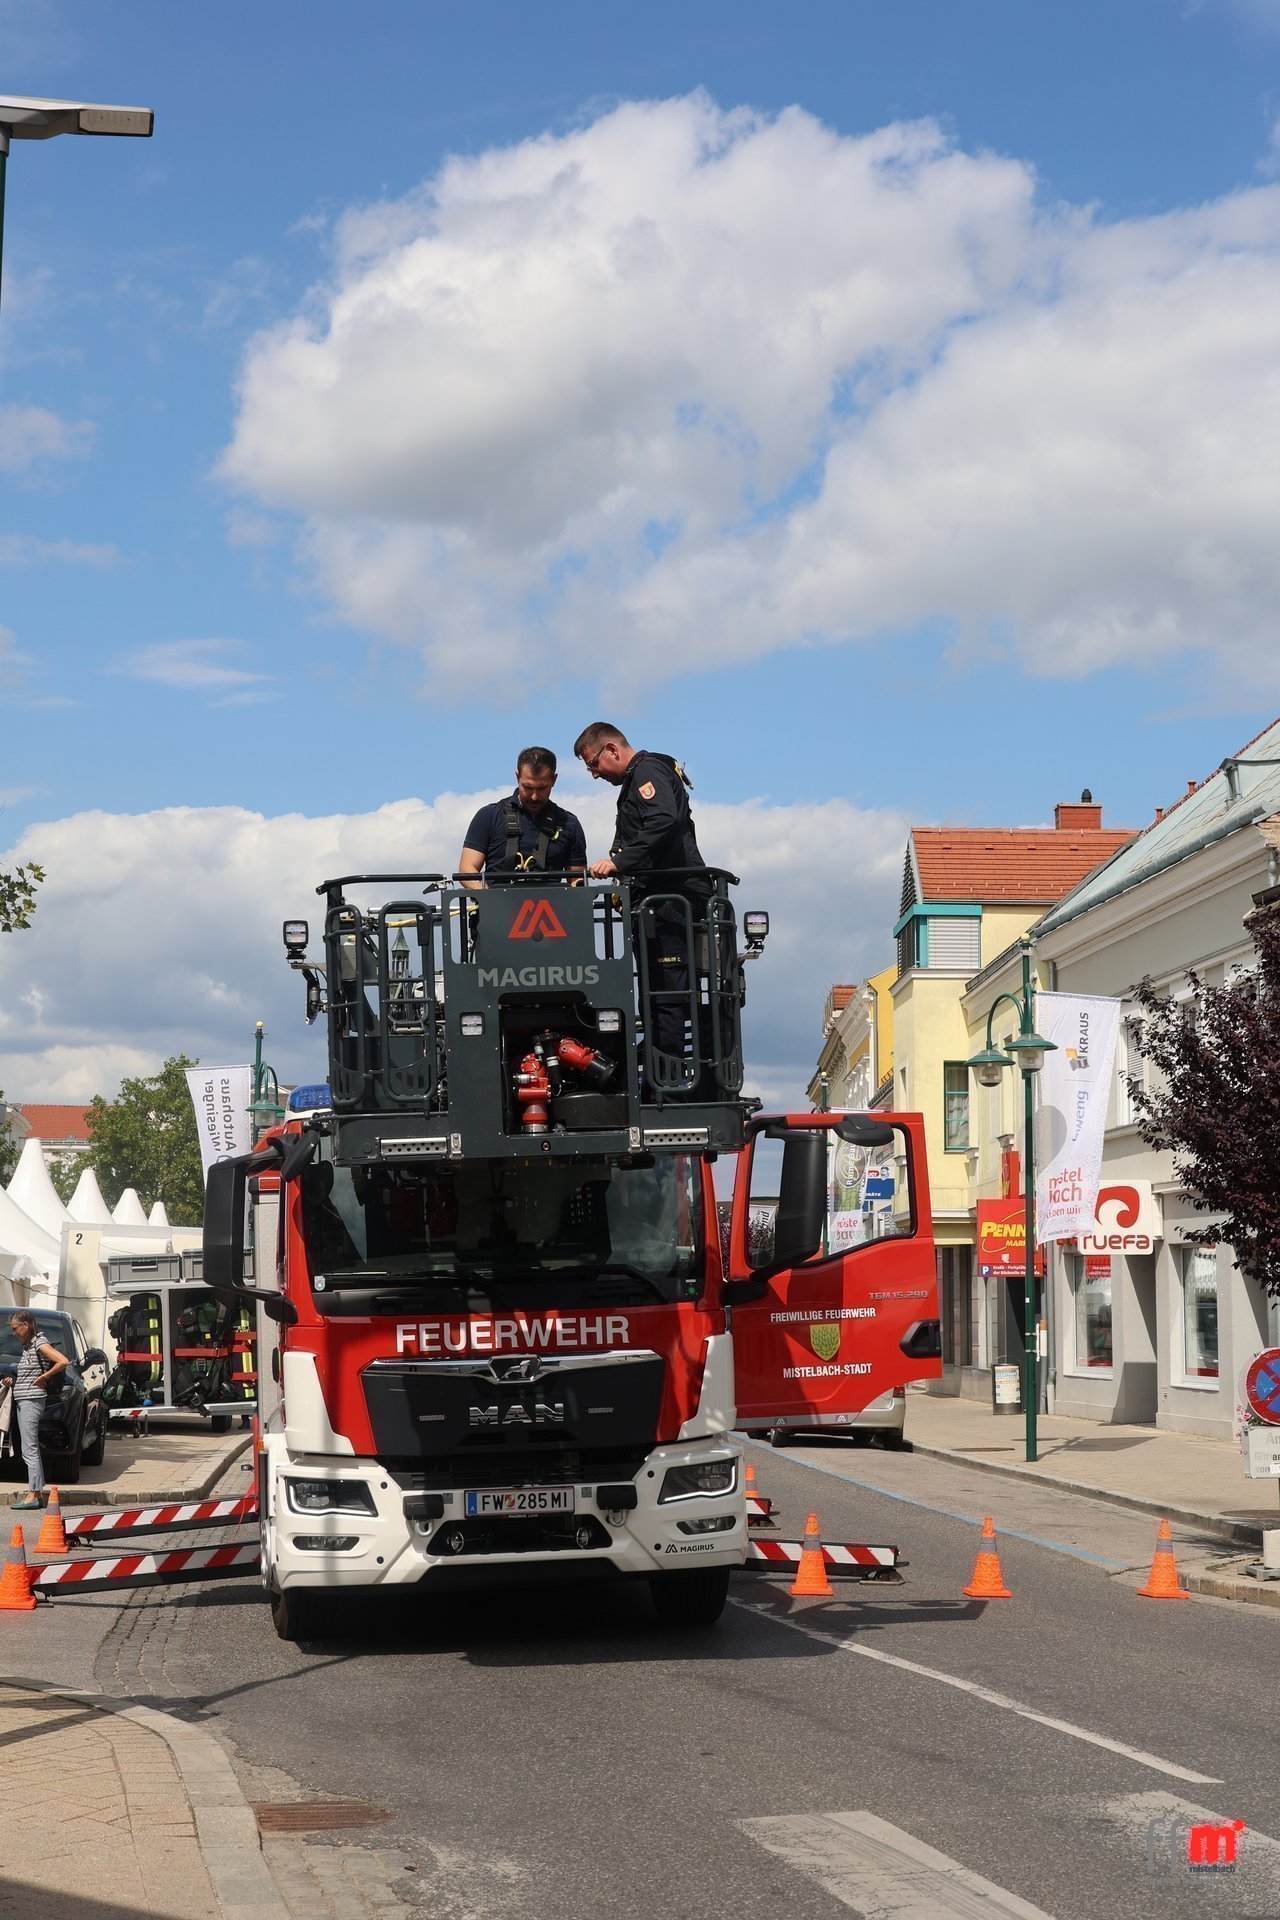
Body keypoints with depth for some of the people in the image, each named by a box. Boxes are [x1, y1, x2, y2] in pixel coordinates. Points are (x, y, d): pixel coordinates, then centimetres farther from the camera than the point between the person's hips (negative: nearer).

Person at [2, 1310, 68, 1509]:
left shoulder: (39, 1344, -11)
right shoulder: (26, 1347, 16)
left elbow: (63, 1361, -22)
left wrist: (44, 1377, -15)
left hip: (32, 1401, -10)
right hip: (21, 1402, 10)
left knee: (29, 1449, -11)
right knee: (31, 1449, 10)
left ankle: (33, 1495, -12)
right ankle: (37, 1491, 13)